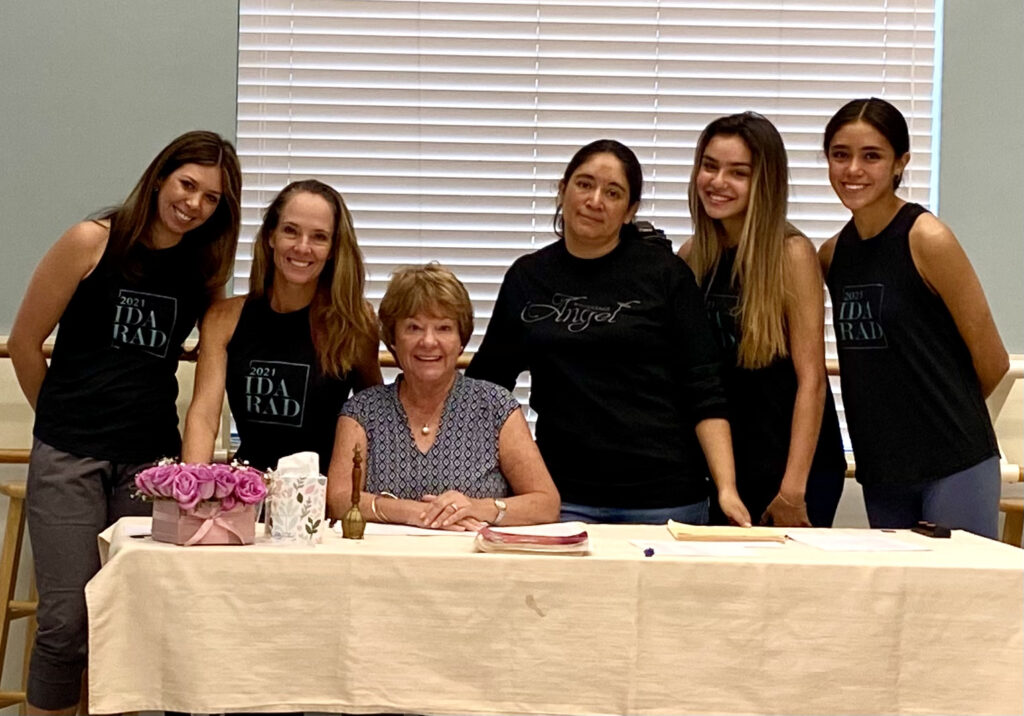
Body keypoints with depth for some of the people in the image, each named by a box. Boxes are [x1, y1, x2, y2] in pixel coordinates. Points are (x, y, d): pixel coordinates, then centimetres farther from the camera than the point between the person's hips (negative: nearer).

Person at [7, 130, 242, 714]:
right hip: (68, 459, -3)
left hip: (150, 459, 4)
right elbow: (25, 343, 1)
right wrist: (67, 419, 10)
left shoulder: (206, 267, 7)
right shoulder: (93, 243, -4)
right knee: (67, 621, -6)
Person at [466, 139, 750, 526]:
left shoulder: (664, 272, 0)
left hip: (664, 496, -2)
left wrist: (726, 488, -12)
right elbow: (485, 380, 14)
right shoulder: (526, 278, 8)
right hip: (565, 498, 2)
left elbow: (703, 390, -3)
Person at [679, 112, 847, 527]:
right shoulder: (691, 256, 5)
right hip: (719, 468, 4)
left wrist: (793, 488, -17)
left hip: (794, 470, -4)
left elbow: (811, 378, -13)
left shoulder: (792, 254, -9)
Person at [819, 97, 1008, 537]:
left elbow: (992, 361, -5)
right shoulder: (832, 254, 7)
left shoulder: (928, 240, -11)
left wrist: (948, 415, 8)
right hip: (880, 471, 6)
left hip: (953, 466, -6)